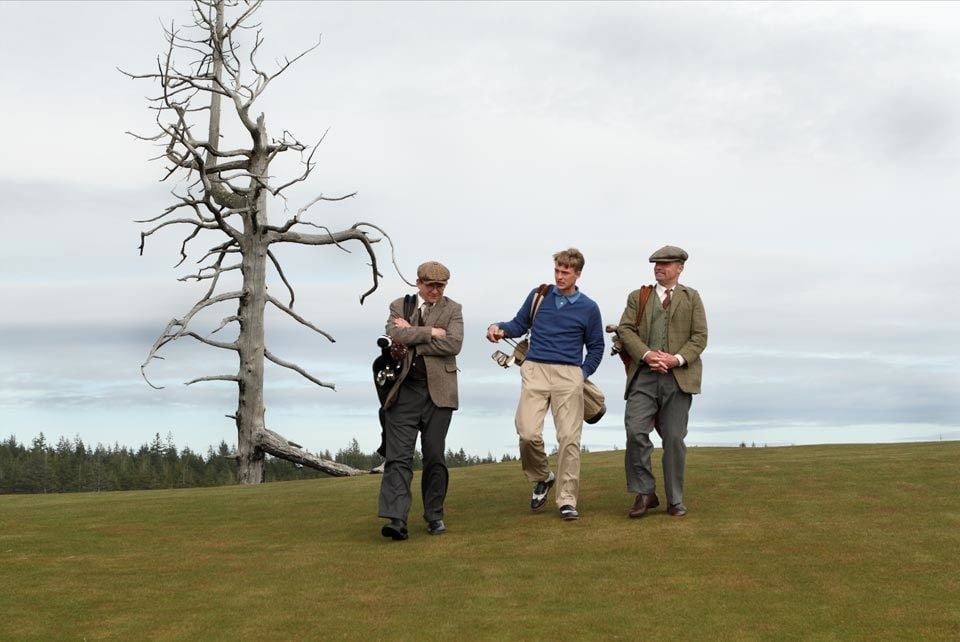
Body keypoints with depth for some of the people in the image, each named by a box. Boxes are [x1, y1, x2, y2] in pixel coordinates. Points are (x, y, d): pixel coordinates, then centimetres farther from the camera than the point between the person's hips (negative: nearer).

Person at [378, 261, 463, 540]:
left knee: (435, 457, 5)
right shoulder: (399, 306, 11)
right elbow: (395, 334, -9)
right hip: (404, 390, 0)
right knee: (398, 456, -8)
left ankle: (434, 516, 17)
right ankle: (397, 520, -13)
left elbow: (453, 344, -9)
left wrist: (412, 337, -7)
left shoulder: (453, 309, 8)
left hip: (438, 390, 0)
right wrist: (430, 332, -9)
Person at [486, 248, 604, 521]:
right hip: (535, 369, 0)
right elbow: (520, 325, 18)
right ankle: (541, 477, 17)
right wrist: (500, 328, -2)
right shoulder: (538, 296, 9)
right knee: (528, 433, -13)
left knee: (569, 438, -4)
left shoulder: (588, 308, 7)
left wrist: (583, 374, 5)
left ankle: (567, 500, 6)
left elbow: (596, 348, 16)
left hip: (569, 375, 0)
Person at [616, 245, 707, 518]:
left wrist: (677, 358, -13)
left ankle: (675, 500, 12)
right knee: (635, 431, -13)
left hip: (678, 376, 0)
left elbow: (700, 336, 4)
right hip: (644, 375, 1)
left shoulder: (691, 297, 13)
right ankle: (645, 493, 0)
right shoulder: (637, 297, 16)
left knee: (674, 438, 2)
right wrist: (646, 354, -14)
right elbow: (625, 330, 3)